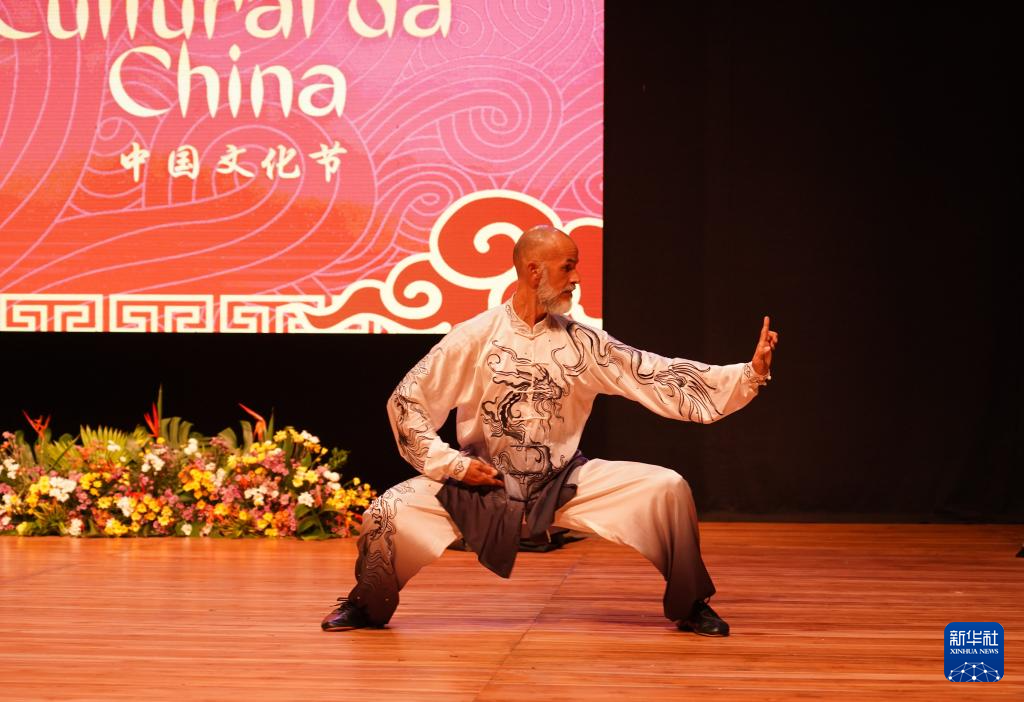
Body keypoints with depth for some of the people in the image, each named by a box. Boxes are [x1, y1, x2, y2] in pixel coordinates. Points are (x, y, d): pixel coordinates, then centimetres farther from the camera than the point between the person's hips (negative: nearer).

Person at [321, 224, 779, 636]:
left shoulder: (582, 343, -1)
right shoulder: (475, 337, -9)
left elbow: (662, 379, -5)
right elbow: (407, 402, -5)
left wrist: (750, 373, -13)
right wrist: (453, 464, -14)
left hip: (564, 483, 2)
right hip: (482, 483, -2)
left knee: (666, 488, -15)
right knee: (390, 514, -24)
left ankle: (689, 606, 6)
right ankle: (366, 605, 9)